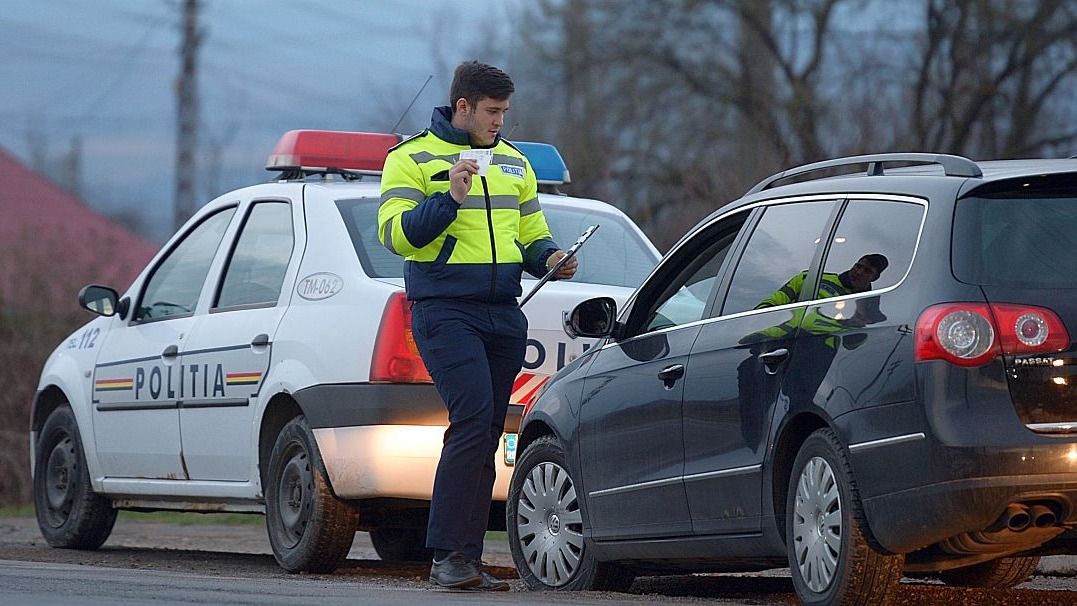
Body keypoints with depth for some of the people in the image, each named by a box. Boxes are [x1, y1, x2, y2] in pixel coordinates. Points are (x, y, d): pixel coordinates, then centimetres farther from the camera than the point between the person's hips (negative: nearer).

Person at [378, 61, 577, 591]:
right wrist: (450, 199, -21)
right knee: (473, 418, -22)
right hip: (445, 312, -7)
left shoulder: (513, 163, 19)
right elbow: (395, 234, -10)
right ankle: (449, 554, -21)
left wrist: (550, 258, 2)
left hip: (504, 315, 7)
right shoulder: (412, 159, 0)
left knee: (485, 437, 4)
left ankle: (464, 559, 8)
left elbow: (532, 233, 24)